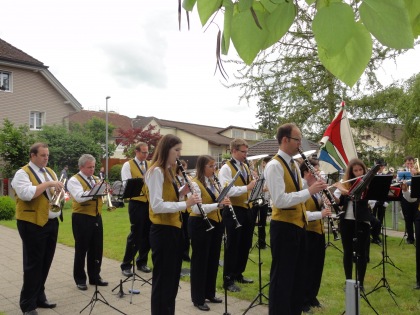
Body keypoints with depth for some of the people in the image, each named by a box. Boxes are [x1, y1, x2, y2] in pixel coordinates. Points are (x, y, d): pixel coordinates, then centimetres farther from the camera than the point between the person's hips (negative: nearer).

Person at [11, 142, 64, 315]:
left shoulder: (50, 172, 14)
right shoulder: (22, 173, -8)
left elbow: (58, 191, 19)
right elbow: (26, 194, -24)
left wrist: (60, 193, -4)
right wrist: (48, 184, -20)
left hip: (51, 223, 7)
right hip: (32, 224, -7)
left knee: (45, 263, 14)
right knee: (33, 264, -1)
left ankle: (39, 297, 28)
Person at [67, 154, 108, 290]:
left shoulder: (96, 179, 14)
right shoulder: (74, 180, -7)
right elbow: (80, 197, -23)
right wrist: (94, 189, -29)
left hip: (96, 218, 6)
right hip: (82, 219, -6)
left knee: (97, 249, 12)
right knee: (81, 250, 5)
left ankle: (95, 276, 25)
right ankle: (80, 279, 17)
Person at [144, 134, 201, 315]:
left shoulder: (168, 171, 13)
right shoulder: (156, 171, -15)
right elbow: (157, 205, -24)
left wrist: (182, 192, 0)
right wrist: (185, 204, -24)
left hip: (173, 229, 10)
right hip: (162, 231, -10)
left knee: (172, 278, 18)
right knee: (162, 280, 2)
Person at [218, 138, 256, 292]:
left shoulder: (246, 167, 14)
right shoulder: (226, 168, -11)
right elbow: (228, 191, -23)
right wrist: (247, 188, -28)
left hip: (247, 209, 8)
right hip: (234, 210, -8)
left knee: (245, 244, 15)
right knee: (233, 245, 0)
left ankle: (238, 274, 31)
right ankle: (228, 280, 12)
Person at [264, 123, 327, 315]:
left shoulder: (293, 164, 12)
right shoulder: (274, 166, -17)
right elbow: (280, 200, -26)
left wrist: (315, 189, 1)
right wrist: (309, 191, -23)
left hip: (298, 224, 9)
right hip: (283, 227, -9)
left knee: (298, 274, 19)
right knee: (282, 276, 2)